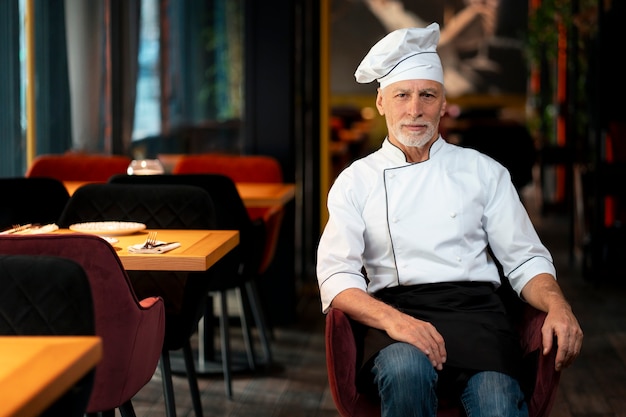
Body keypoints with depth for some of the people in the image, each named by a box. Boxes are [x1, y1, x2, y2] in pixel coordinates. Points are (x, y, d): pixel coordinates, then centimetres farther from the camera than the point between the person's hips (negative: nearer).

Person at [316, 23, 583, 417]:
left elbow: (525, 259, 13)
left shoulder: (483, 171, 16)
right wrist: (391, 319, -21)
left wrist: (558, 306, -10)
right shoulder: (356, 181, 11)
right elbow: (337, 277, 0)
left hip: (475, 309, 0)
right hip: (396, 310, 0)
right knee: (407, 370, -37)